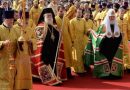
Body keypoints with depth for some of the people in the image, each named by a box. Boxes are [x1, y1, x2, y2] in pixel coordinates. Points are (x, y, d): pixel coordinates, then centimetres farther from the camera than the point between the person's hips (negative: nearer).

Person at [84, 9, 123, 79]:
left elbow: (119, 35, 19)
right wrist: (104, 35, -10)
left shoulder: (116, 25, 12)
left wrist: (115, 35, 7)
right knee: (105, 59, -6)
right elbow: (98, 35, 0)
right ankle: (105, 73, 1)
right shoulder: (103, 25, -1)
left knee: (114, 59, 4)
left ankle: (114, 73, 11)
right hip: (105, 46, -4)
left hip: (114, 47, 4)